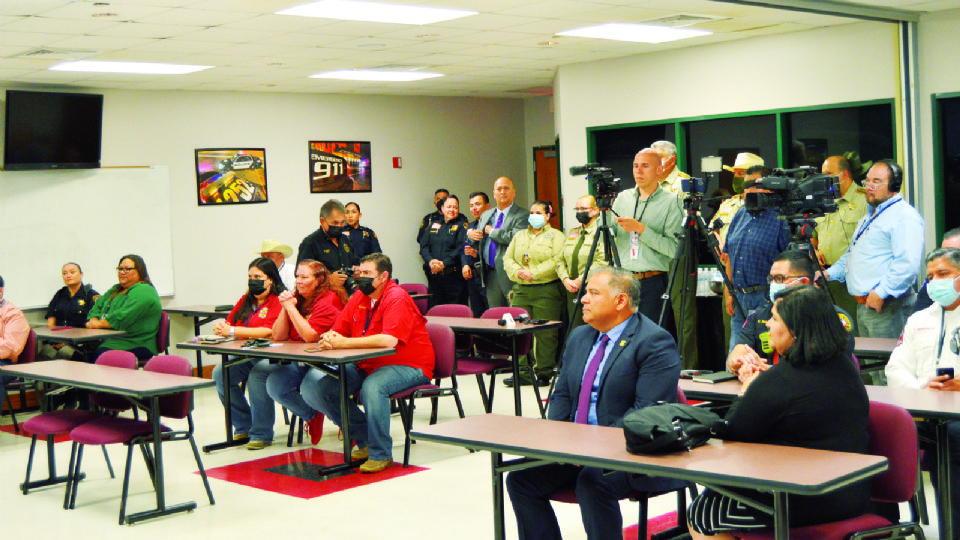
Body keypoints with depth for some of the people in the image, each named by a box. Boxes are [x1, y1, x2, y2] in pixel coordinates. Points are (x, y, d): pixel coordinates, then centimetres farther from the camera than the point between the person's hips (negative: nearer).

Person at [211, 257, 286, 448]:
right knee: (219, 373, -17)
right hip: (244, 355, 7)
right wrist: (222, 327, -10)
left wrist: (233, 331, -18)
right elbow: (230, 321, 17)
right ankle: (244, 427, 0)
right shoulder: (246, 300, 18)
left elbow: (269, 332, -19)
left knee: (257, 375, -35)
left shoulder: (278, 301, -7)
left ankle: (261, 433, -18)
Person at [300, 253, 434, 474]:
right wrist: (329, 338, -19)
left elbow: (389, 340, -30)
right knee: (313, 386, -7)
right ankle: (364, 439, 7)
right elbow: (338, 331, 8)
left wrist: (344, 343, -28)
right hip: (365, 365, 8)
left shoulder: (397, 297, -16)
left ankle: (381, 454, -19)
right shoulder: (359, 297, 8)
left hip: (406, 366, -8)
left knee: (372, 387, -39)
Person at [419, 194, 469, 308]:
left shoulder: (462, 225, 3)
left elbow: (461, 249, -9)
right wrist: (430, 261, -11)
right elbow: (423, 246, 8)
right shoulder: (434, 225, 16)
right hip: (434, 276, 4)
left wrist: (444, 263, -19)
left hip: (453, 276, -4)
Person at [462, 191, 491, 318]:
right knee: (477, 316, 11)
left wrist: (477, 254, -20)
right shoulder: (470, 227, 20)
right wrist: (465, 265, 4)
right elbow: (464, 250, 22)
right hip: (472, 278, 8)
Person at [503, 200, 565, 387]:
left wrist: (534, 273, -16)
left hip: (546, 290, -5)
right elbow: (508, 258, 14)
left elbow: (556, 261, -10)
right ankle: (523, 373, 5)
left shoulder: (555, 236, 4)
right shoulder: (519, 236, 20)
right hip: (521, 289, 5)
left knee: (545, 333, -4)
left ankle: (544, 373, 4)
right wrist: (518, 272, -6)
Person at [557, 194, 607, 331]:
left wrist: (581, 280, -16)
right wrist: (566, 279, -1)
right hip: (572, 290, 7)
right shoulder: (572, 233, 20)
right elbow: (560, 260, 17)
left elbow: (602, 262, -15)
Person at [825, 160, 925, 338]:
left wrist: (881, 292, -24)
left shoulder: (905, 216, -11)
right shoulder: (869, 216, 22)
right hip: (862, 306, 10)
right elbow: (851, 254, 31)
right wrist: (830, 273, 16)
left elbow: (907, 263, -23)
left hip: (886, 307, -10)